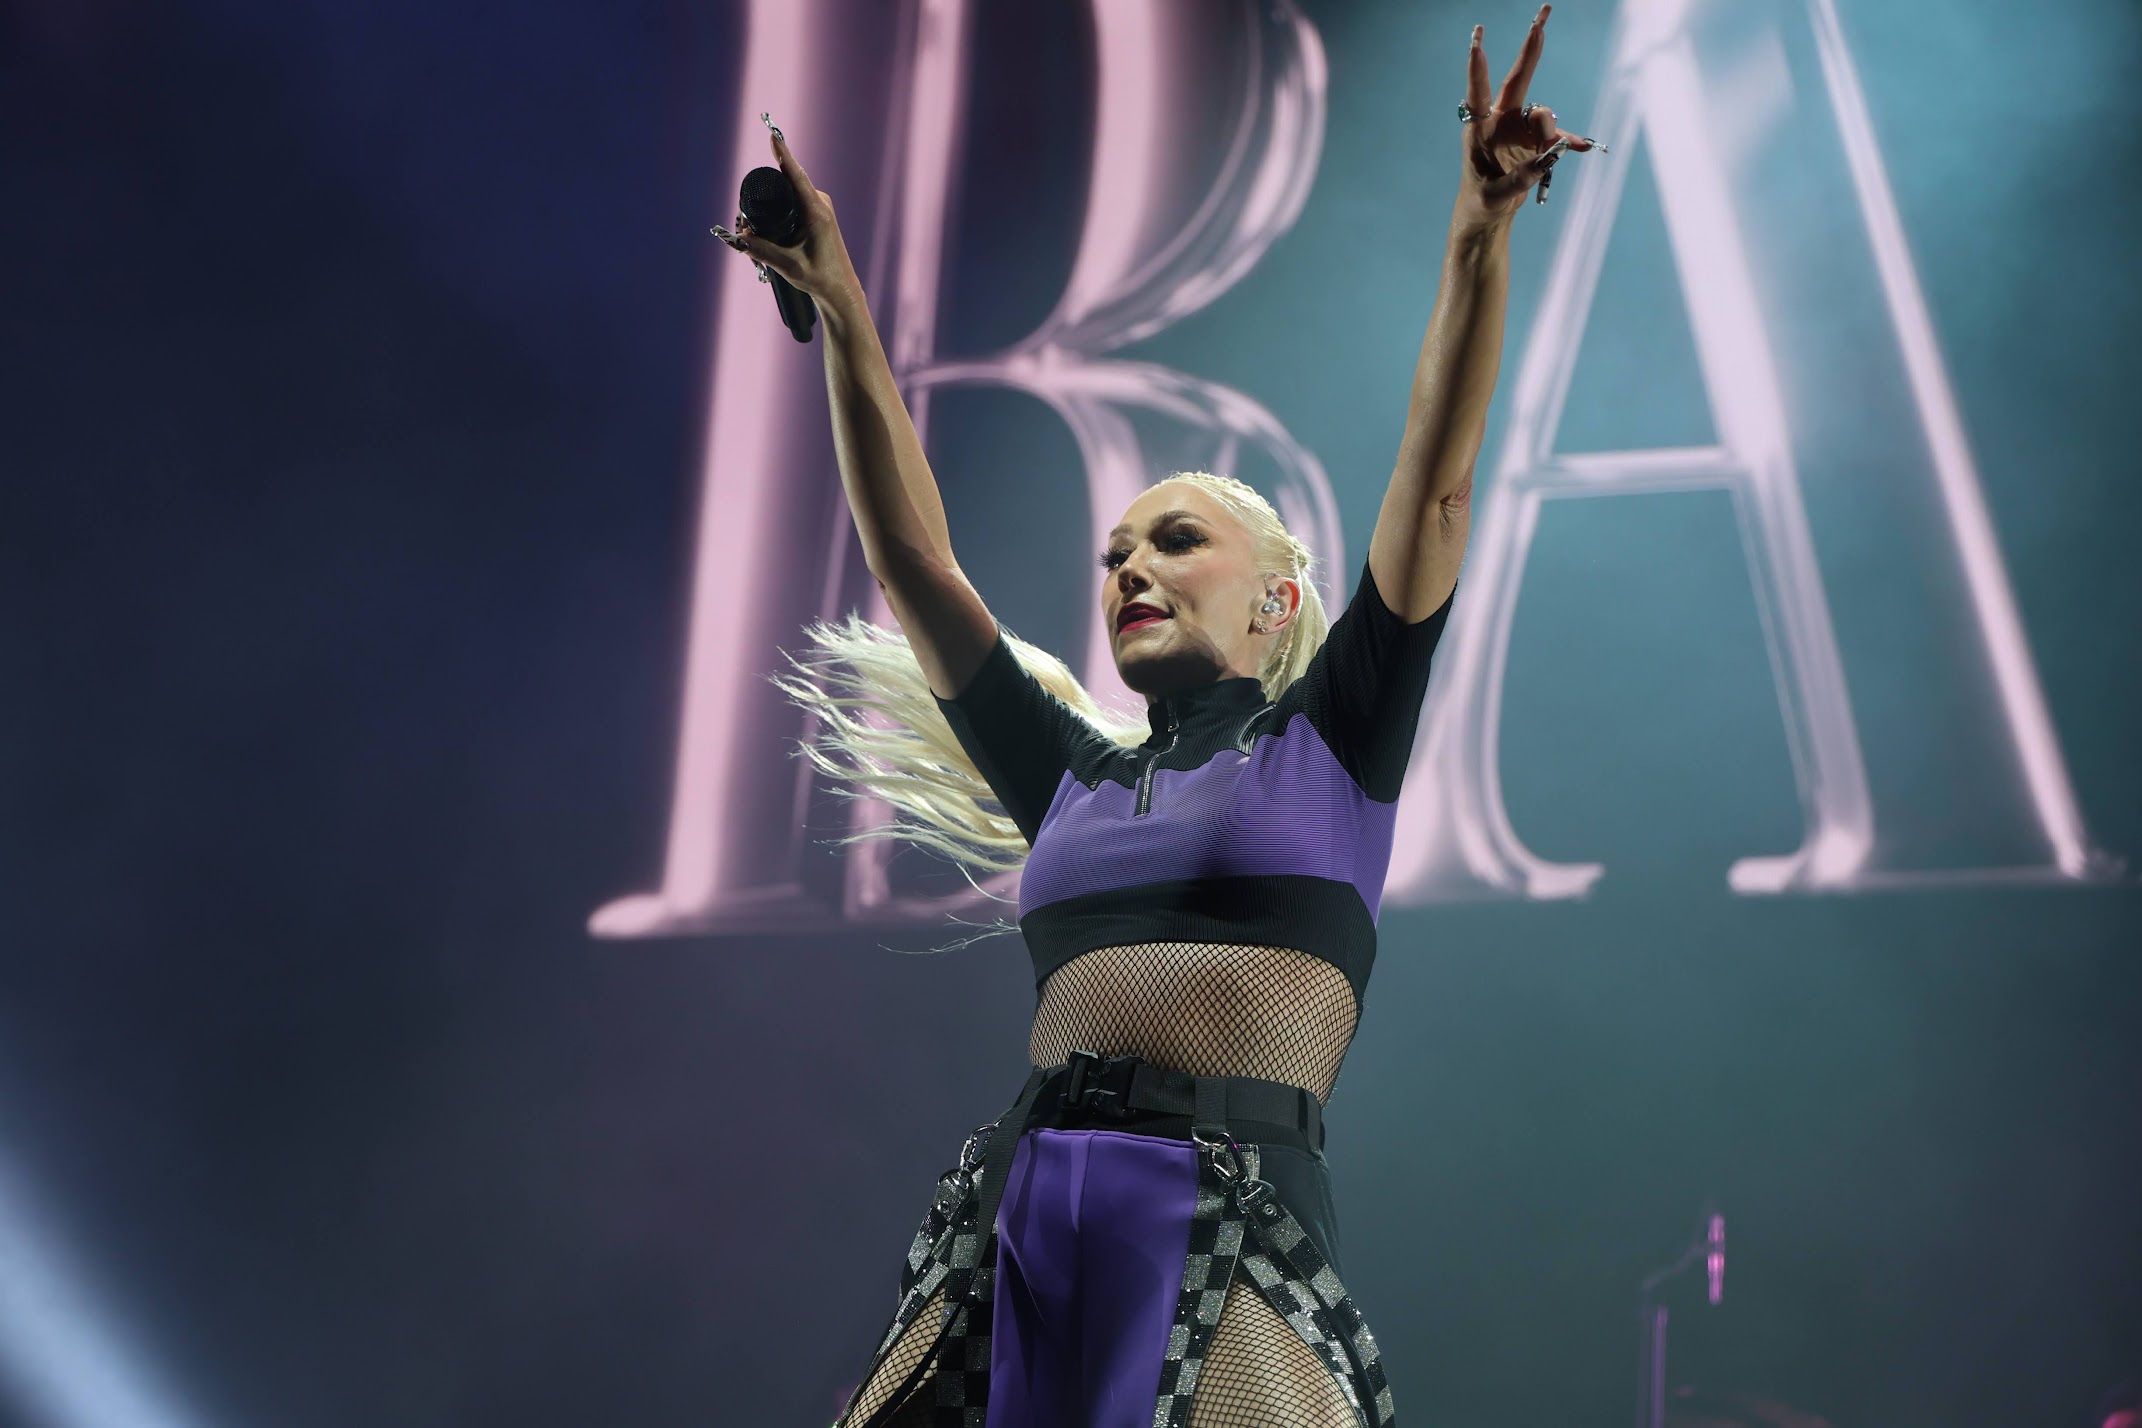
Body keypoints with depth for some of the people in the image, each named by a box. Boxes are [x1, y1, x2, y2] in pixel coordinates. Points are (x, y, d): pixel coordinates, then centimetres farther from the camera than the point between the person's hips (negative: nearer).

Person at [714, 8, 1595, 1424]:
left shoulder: (1331, 742, 12)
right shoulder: (1072, 775, 21)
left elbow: (1436, 486, 3)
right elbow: (913, 560, 20)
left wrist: (1479, 238, -4)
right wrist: (845, 318, 16)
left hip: (1234, 1233, -3)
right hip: (1023, 1229, 4)